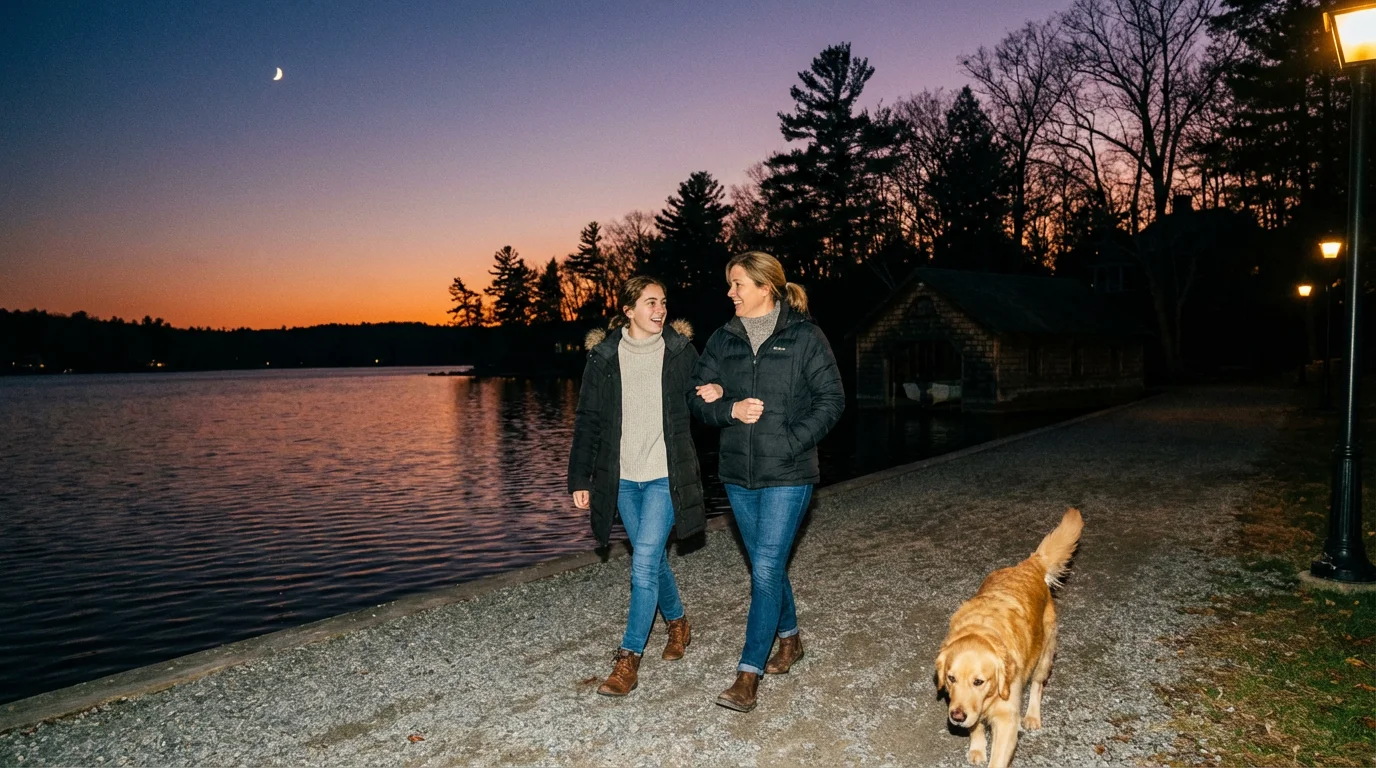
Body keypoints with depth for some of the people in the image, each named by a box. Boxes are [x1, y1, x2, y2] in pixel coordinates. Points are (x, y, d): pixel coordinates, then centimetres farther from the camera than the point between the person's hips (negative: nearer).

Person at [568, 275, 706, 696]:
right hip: (623, 479, 3)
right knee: (652, 560, 16)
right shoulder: (603, 357, 0)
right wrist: (580, 479, 0)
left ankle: (628, 661, 0)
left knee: (644, 563, -10)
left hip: (665, 476, -3)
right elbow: (587, 421, 3)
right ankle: (678, 623, 41)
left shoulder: (680, 351, -3)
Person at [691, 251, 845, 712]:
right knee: (766, 564, 17)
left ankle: (748, 674, -1)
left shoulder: (804, 337, -6)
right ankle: (789, 639, 39)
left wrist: (792, 441, -15)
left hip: (787, 474, -5)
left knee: (766, 567, -8)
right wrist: (731, 410, -14)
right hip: (738, 473, 6)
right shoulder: (724, 340, 7)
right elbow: (700, 399, 6)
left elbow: (831, 399, -6)